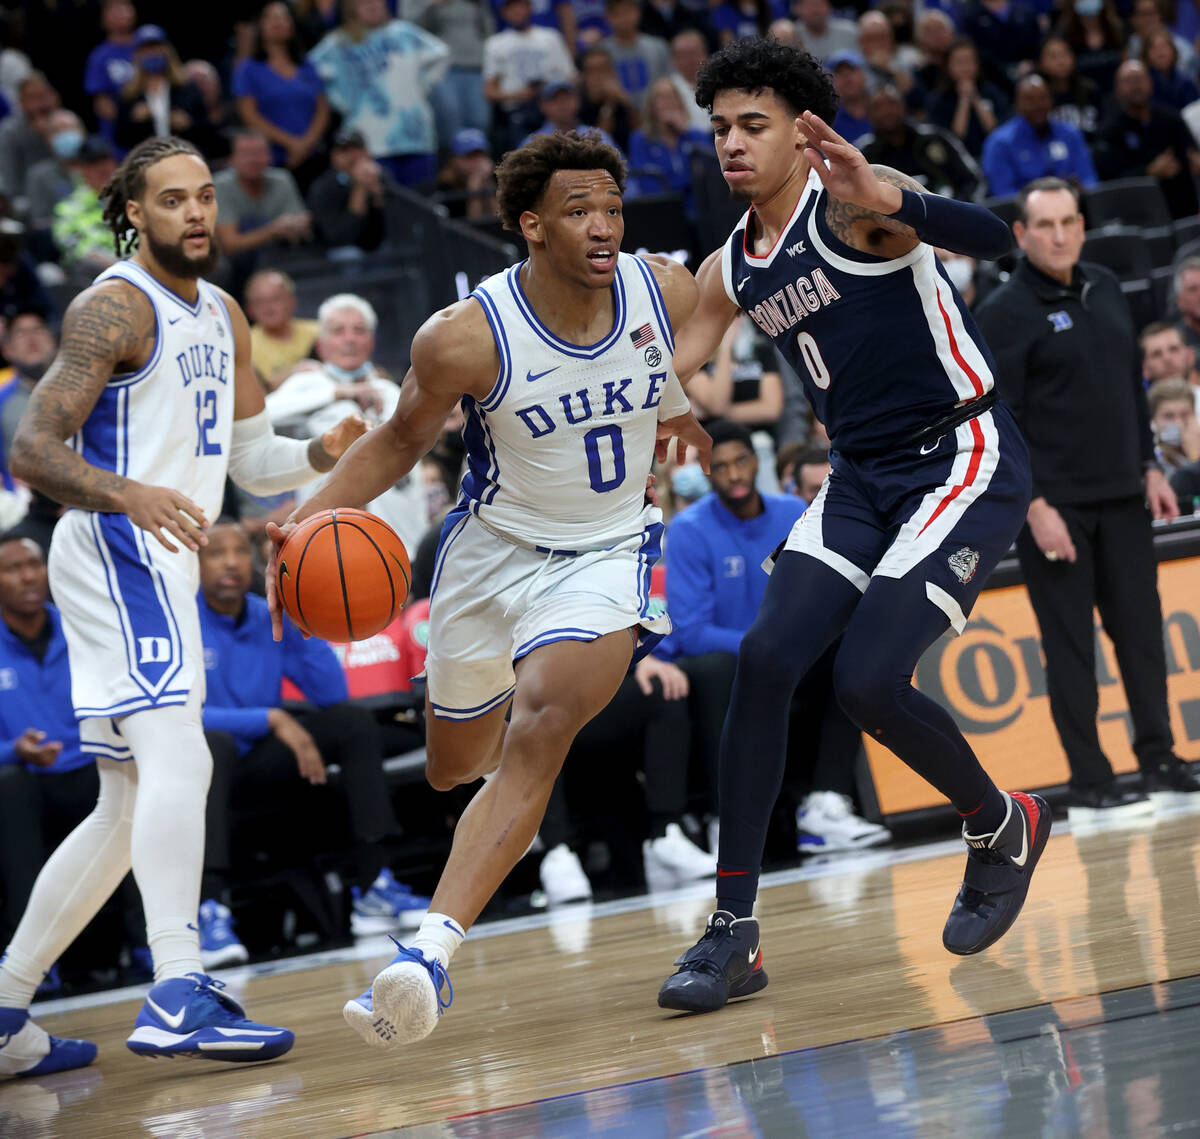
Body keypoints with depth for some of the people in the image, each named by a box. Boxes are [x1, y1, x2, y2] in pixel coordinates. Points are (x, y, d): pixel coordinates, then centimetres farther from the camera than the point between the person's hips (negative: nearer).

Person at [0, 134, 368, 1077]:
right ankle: (180, 995, -36)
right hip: (115, 554, -10)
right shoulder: (115, 308, -10)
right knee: (178, 758, -25)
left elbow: (252, 459, 23)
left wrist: (322, 455, 1)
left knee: (130, 808, 11)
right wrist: (129, 494, -35)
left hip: (161, 567, 10)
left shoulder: (223, 318, 17)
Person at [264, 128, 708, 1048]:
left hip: (606, 554, -1)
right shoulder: (466, 340, -23)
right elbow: (402, 440, -7)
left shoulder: (669, 292, -15)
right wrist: (310, 517, -19)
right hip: (493, 549, 1)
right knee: (453, 767, 20)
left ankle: (434, 947, -35)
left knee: (539, 729, -28)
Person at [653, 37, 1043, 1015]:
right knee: (766, 660, -11)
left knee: (869, 680, -18)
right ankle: (734, 932, -6)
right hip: (862, 479, 7)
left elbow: (992, 236, -33)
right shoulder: (732, 271, 8)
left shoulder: (849, 203, -16)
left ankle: (1003, 826, 13)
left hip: (967, 464, -7)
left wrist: (888, 202, -52)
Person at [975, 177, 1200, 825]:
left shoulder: (1105, 290, 11)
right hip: (1054, 505, -6)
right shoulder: (1005, 313, -9)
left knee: (1142, 631, 7)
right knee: (1070, 645, -2)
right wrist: (1033, 506, -16)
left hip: (1121, 500, 6)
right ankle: (1089, 788, 3)